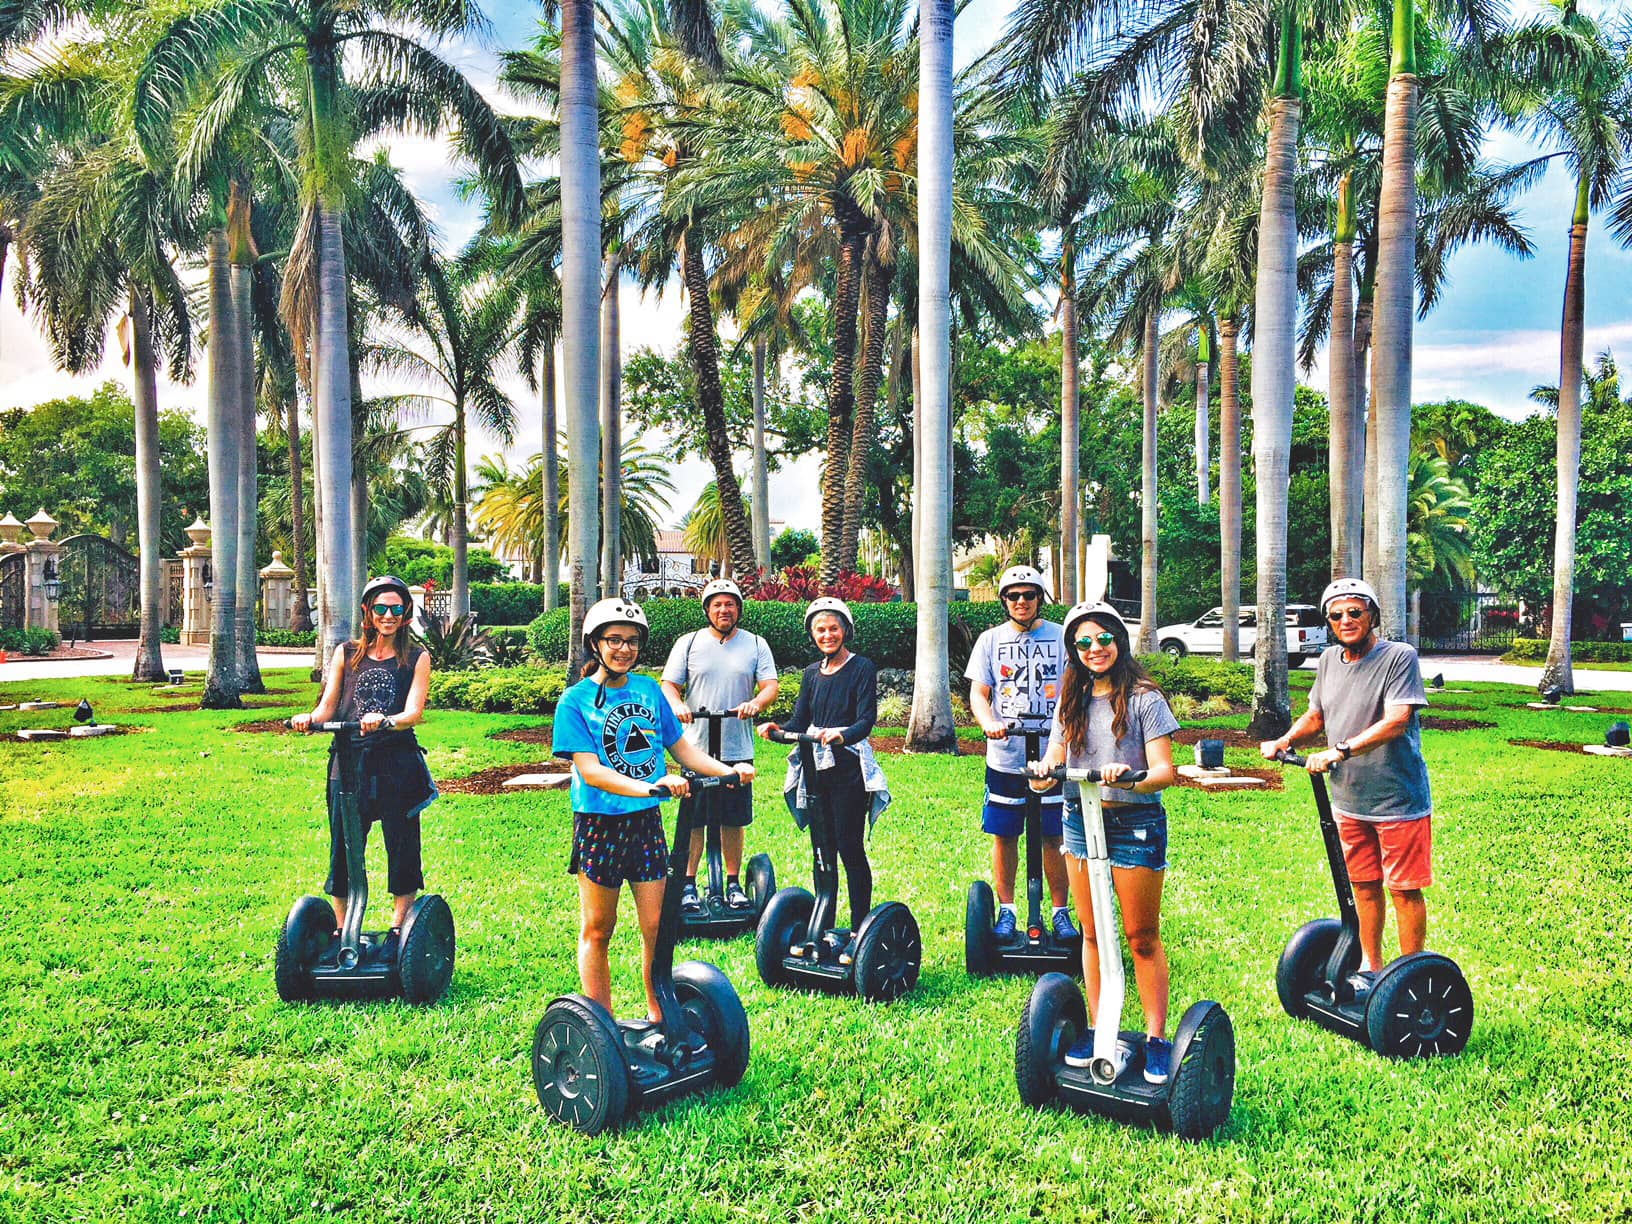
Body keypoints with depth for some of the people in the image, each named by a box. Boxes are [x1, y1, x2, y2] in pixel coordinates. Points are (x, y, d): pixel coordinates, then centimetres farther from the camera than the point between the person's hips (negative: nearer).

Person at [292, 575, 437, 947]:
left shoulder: (417, 658, 6)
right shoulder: (346, 654, 13)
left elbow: (414, 712, -7)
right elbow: (327, 707, 6)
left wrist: (384, 721, -28)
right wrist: (309, 718, -17)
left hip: (397, 765, -2)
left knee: (402, 849, 2)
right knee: (342, 849, 5)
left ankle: (399, 929, 14)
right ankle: (341, 931, 19)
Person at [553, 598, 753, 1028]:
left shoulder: (649, 690, 6)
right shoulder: (575, 700, -8)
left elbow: (681, 747, 11)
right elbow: (589, 769, -18)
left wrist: (727, 770, -6)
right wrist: (649, 786, -32)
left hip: (646, 822, 4)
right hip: (599, 824, -3)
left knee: (657, 927, 5)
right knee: (597, 931, 8)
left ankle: (658, 1016, 21)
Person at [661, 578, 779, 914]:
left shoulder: (756, 645, 8)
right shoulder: (689, 643, 6)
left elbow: (771, 686, 1)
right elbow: (668, 684, 3)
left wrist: (756, 703, -21)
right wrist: (677, 706, -19)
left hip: (738, 750, 1)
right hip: (696, 748, -1)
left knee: (734, 821, 8)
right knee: (693, 820, 1)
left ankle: (734, 884, 19)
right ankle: (688, 886, 11)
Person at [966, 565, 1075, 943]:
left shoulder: (1062, 638, 5)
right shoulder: (991, 640, 7)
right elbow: (978, 693, 4)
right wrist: (990, 724, -17)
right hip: (1005, 756, 1)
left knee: (1054, 838, 3)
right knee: (1004, 836, 6)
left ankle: (1061, 912, 17)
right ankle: (1006, 911, 19)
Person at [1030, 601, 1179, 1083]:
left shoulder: (1144, 699, -6)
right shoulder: (1071, 701, 10)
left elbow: (1165, 771, -13)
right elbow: (1053, 762, 7)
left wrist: (1130, 776, -33)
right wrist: (1045, 774, -17)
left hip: (1134, 822, -5)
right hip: (1080, 820, 5)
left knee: (1142, 937, 2)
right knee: (1092, 932, 11)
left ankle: (1156, 1038, 12)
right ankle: (1097, 1029, 22)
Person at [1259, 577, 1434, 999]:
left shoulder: (1399, 656, -12)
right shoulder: (1329, 660, 8)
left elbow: (1396, 722, -23)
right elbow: (1316, 715, 20)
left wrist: (1340, 751, -29)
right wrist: (1285, 741, 1)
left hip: (1397, 799, -6)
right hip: (1348, 798, 6)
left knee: (1405, 888, 3)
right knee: (1364, 886, 16)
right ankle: (1369, 969, 29)